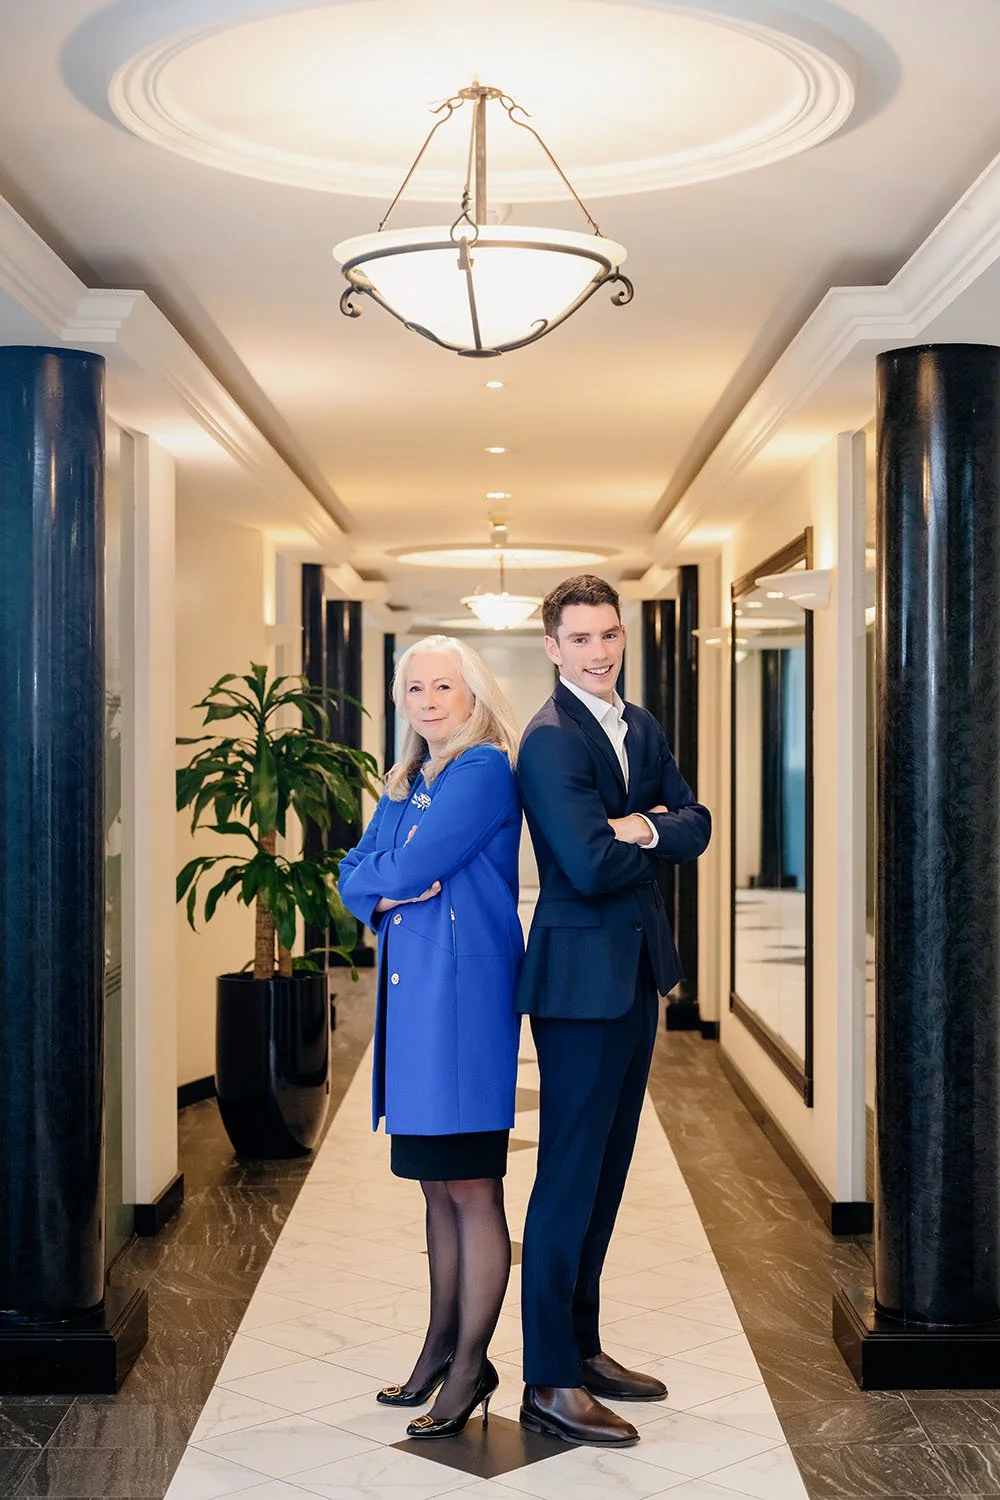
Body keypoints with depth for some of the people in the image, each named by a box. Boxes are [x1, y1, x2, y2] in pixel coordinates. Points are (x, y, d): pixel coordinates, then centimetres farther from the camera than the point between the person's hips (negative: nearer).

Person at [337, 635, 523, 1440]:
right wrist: (388, 892, -8)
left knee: (472, 1188, -1)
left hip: (464, 992, -8)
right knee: (437, 1184, 16)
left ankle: (471, 1365, 10)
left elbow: (411, 868, -16)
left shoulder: (485, 770, -9)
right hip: (412, 994, 8)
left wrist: (382, 876, 5)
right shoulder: (404, 784, 17)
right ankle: (441, 1343, 27)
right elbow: (353, 875, 13)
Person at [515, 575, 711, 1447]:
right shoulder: (550, 740, -14)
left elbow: (696, 828, 6)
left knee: (606, 1171, 15)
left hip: (638, 971, 9)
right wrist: (655, 834, -5)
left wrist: (642, 830, -14)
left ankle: (581, 1346, 27)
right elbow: (592, 866, -22)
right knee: (569, 1177, -3)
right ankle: (550, 1384, 6)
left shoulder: (643, 728, 13)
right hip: (583, 975, -8)